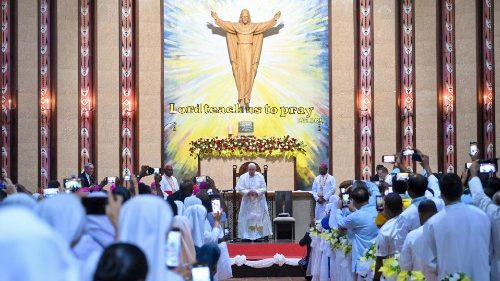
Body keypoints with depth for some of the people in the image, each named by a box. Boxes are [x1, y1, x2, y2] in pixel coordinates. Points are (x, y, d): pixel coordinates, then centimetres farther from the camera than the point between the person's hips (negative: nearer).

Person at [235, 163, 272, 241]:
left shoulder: (260, 176, -1)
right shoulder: (243, 177, -2)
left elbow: (264, 189, -2)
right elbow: (239, 189, -5)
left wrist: (256, 192, -19)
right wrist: (247, 192, -21)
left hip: (259, 202, 0)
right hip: (247, 202, 0)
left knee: (260, 218, 0)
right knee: (247, 219, -2)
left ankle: (261, 234, 5)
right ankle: (246, 235, 2)